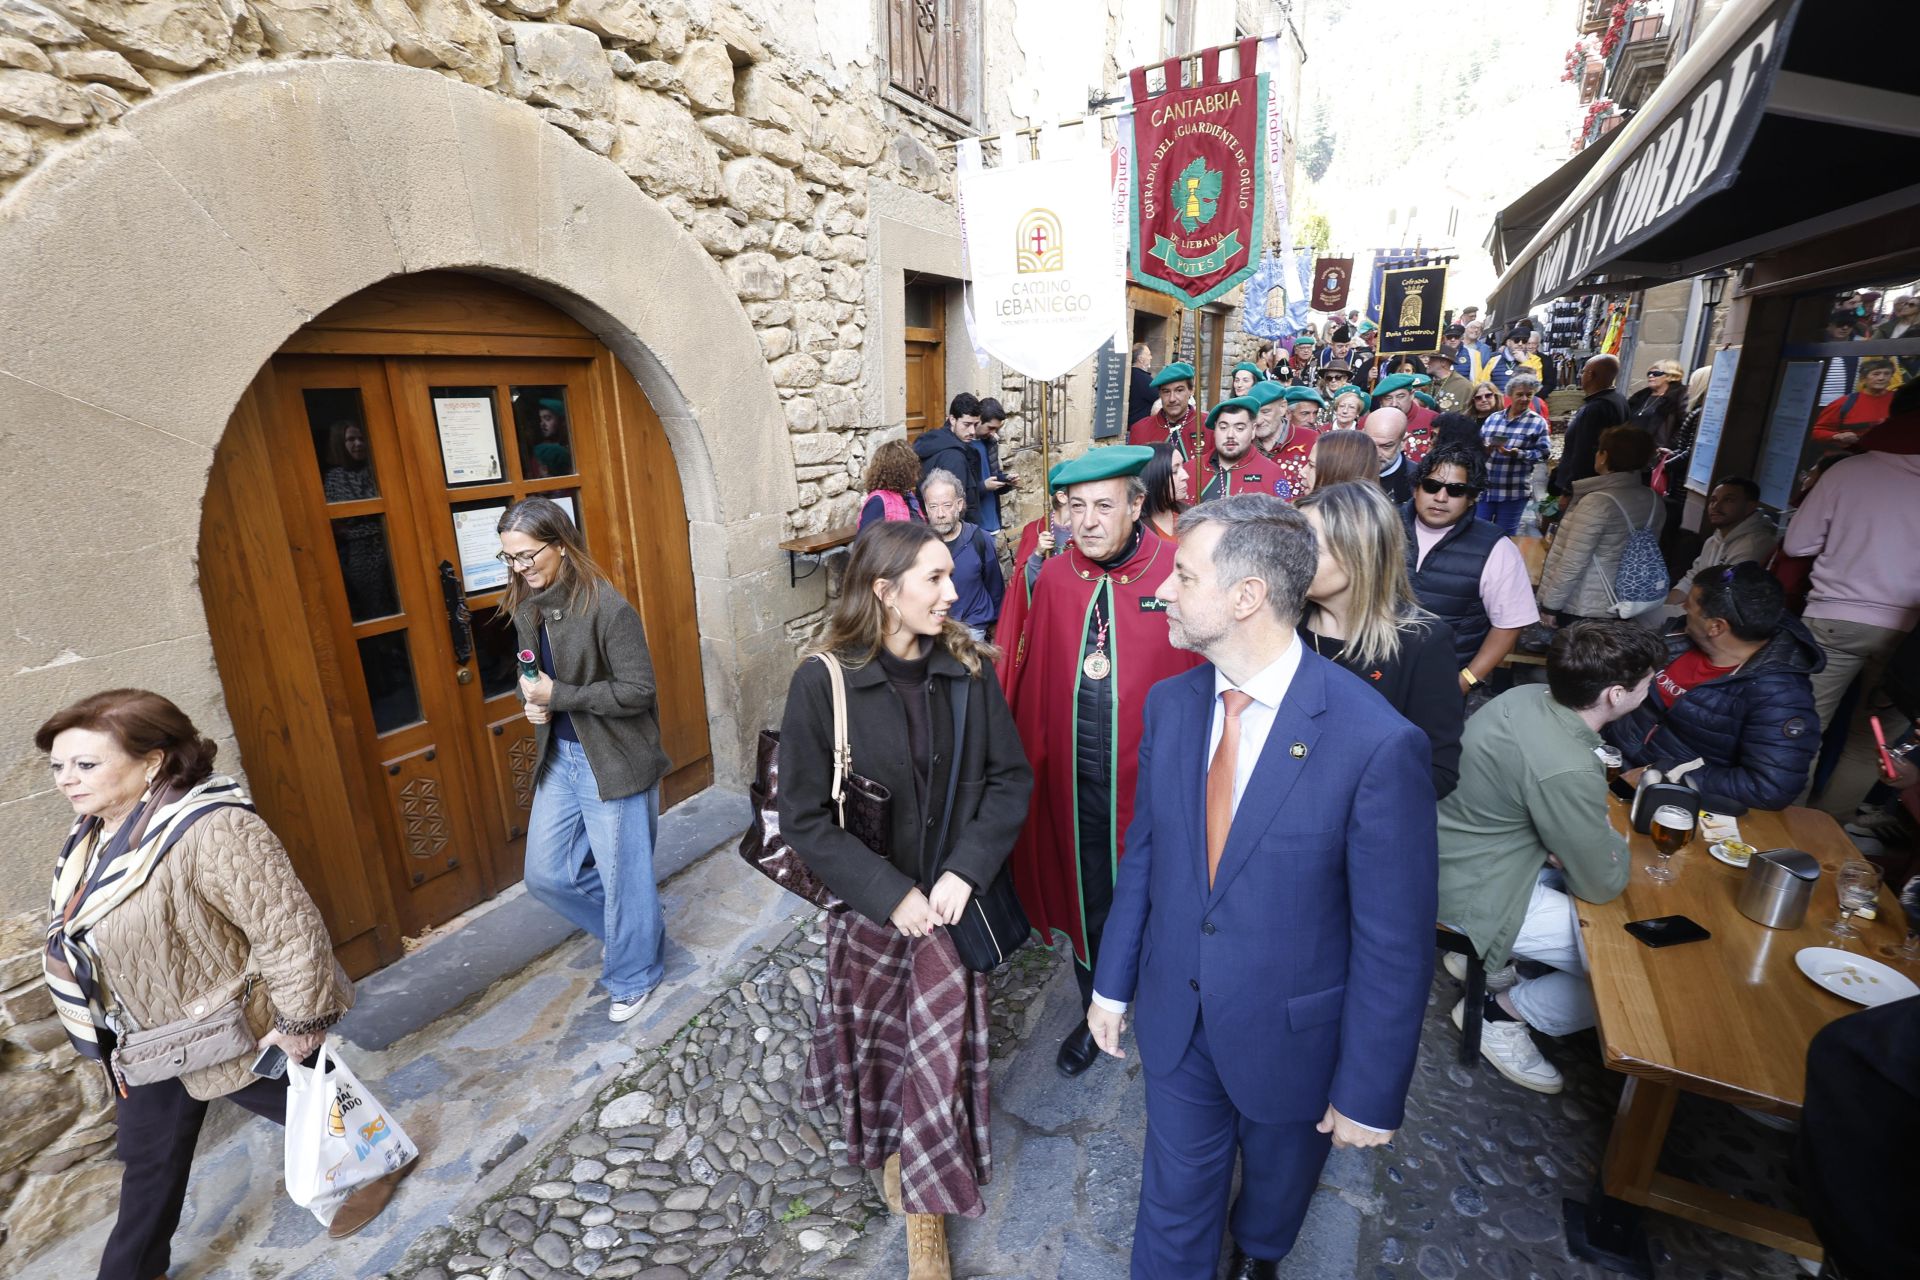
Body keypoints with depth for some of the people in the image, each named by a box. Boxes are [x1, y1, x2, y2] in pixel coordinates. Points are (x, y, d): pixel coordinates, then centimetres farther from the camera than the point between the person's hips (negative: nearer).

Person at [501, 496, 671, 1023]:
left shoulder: (607, 607, -21)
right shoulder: (526, 607, 4)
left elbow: (637, 690, -21)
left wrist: (559, 696, -21)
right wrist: (531, 698, -3)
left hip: (613, 762, -8)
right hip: (559, 757, 8)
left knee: (623, 875, 8)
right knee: (545, 872, 14)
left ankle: (634, 976, 33)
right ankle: (629, 927, 39)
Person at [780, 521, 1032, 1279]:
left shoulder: (968, 671, -8)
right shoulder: (823, 682, -16)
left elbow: (1011, 778, -4)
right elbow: (803, 817, -12)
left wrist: (965, 873, -15)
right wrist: (892, 894, -16)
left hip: (953, 901, 2)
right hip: (873, 906, -2)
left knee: (944, 1044, 11)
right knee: (881, 1039, 17)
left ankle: (925, 1212, 40)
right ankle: (891, 1145, 51)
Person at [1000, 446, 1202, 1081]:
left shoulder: (1178, 572, -12)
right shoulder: (1054, 577, -2)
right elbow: (1029, 678, 3)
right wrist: (1032, 757, 3)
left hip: (1154, 772, -2)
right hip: (1074, 777, 3)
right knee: (1086, 894, 18)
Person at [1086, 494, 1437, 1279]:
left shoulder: (1376, 743, -26)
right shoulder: (1170, 704, -10)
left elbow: (1396, 942, -17)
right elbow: (1143, 854, 0)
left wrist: (1369, 1093, -10)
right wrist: (1113, 981, 6)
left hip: (1291, 1035, -1)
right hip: (1175, 1018, 2)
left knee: (1277, 1191, 29)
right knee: (1172, 1201, 20)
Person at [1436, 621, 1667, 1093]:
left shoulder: (1525, 695, -6)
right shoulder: (1567, 770, -31)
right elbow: (1603, 885, -16)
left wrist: (1584, 840, -1)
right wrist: (1615, 842, 4)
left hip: (1455, 858, 9)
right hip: (1479, 894, -9)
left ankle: (1484, 954, 24)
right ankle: (1498, 1014, 10)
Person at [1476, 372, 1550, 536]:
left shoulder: (1538, 422, 0)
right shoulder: (1493, 418, 10)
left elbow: (1542, 453, -7)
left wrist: (1518, 453, -22)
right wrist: (1483, 448, -12)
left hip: (1514, 491, -3)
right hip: (1485, 487, 3)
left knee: (1505, 536, 6)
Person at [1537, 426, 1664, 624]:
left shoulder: (1597, 502, -21)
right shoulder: (1655, 501, 3)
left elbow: (1572, 564, -22)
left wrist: (1549, 606, -15)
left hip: (1584, 609, -7)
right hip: (1623, 605, 7)